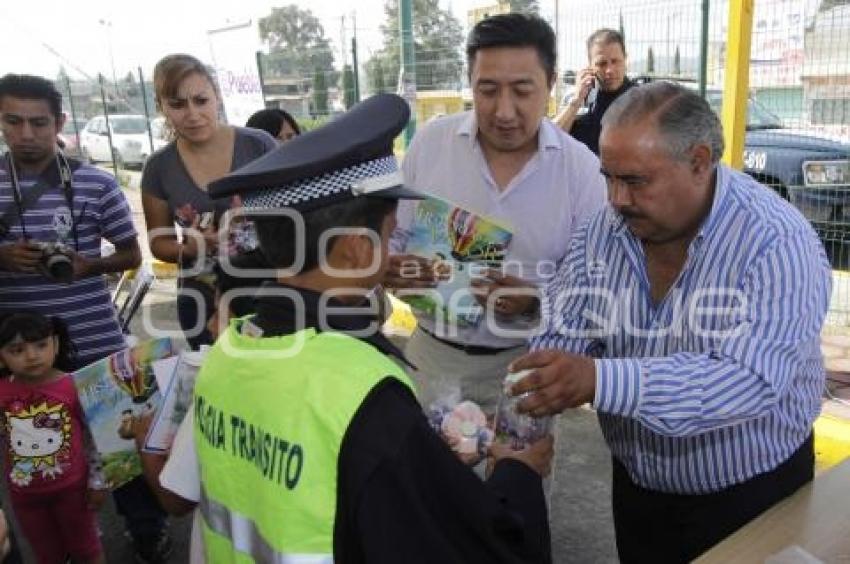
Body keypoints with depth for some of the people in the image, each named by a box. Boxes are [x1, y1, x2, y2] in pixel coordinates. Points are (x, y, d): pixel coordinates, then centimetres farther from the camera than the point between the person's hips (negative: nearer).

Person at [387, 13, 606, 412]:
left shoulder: (582, 168, -10)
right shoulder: (429, 143, -5)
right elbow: (393, 235, 2)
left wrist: (539, 301, -27)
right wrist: (388, 268, -20)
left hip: (525, 361, -1)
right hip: (431, 353, 2)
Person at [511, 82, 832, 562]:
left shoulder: (777, 242, -24)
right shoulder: (606, 229, -8)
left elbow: (751, 381, -35)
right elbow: (563, 337, -8)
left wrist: (599, 380, -46)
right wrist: (522, 407, -29)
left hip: (751, 497, -4)